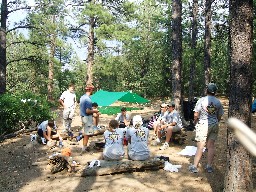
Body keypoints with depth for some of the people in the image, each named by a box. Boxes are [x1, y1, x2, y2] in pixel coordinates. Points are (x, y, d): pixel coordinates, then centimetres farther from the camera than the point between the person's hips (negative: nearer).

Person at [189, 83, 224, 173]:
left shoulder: (202, 100, -11)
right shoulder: (218, 102, 1)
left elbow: (196, 114, -10)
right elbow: (219, 116, 8)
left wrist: (195, 122, 8)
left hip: (203, 125, -3)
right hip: (214, 125, 3)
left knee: (200, 147, 1)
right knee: (211, 146, 11)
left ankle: (194, 166, 5)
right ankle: (209, 166, 15)